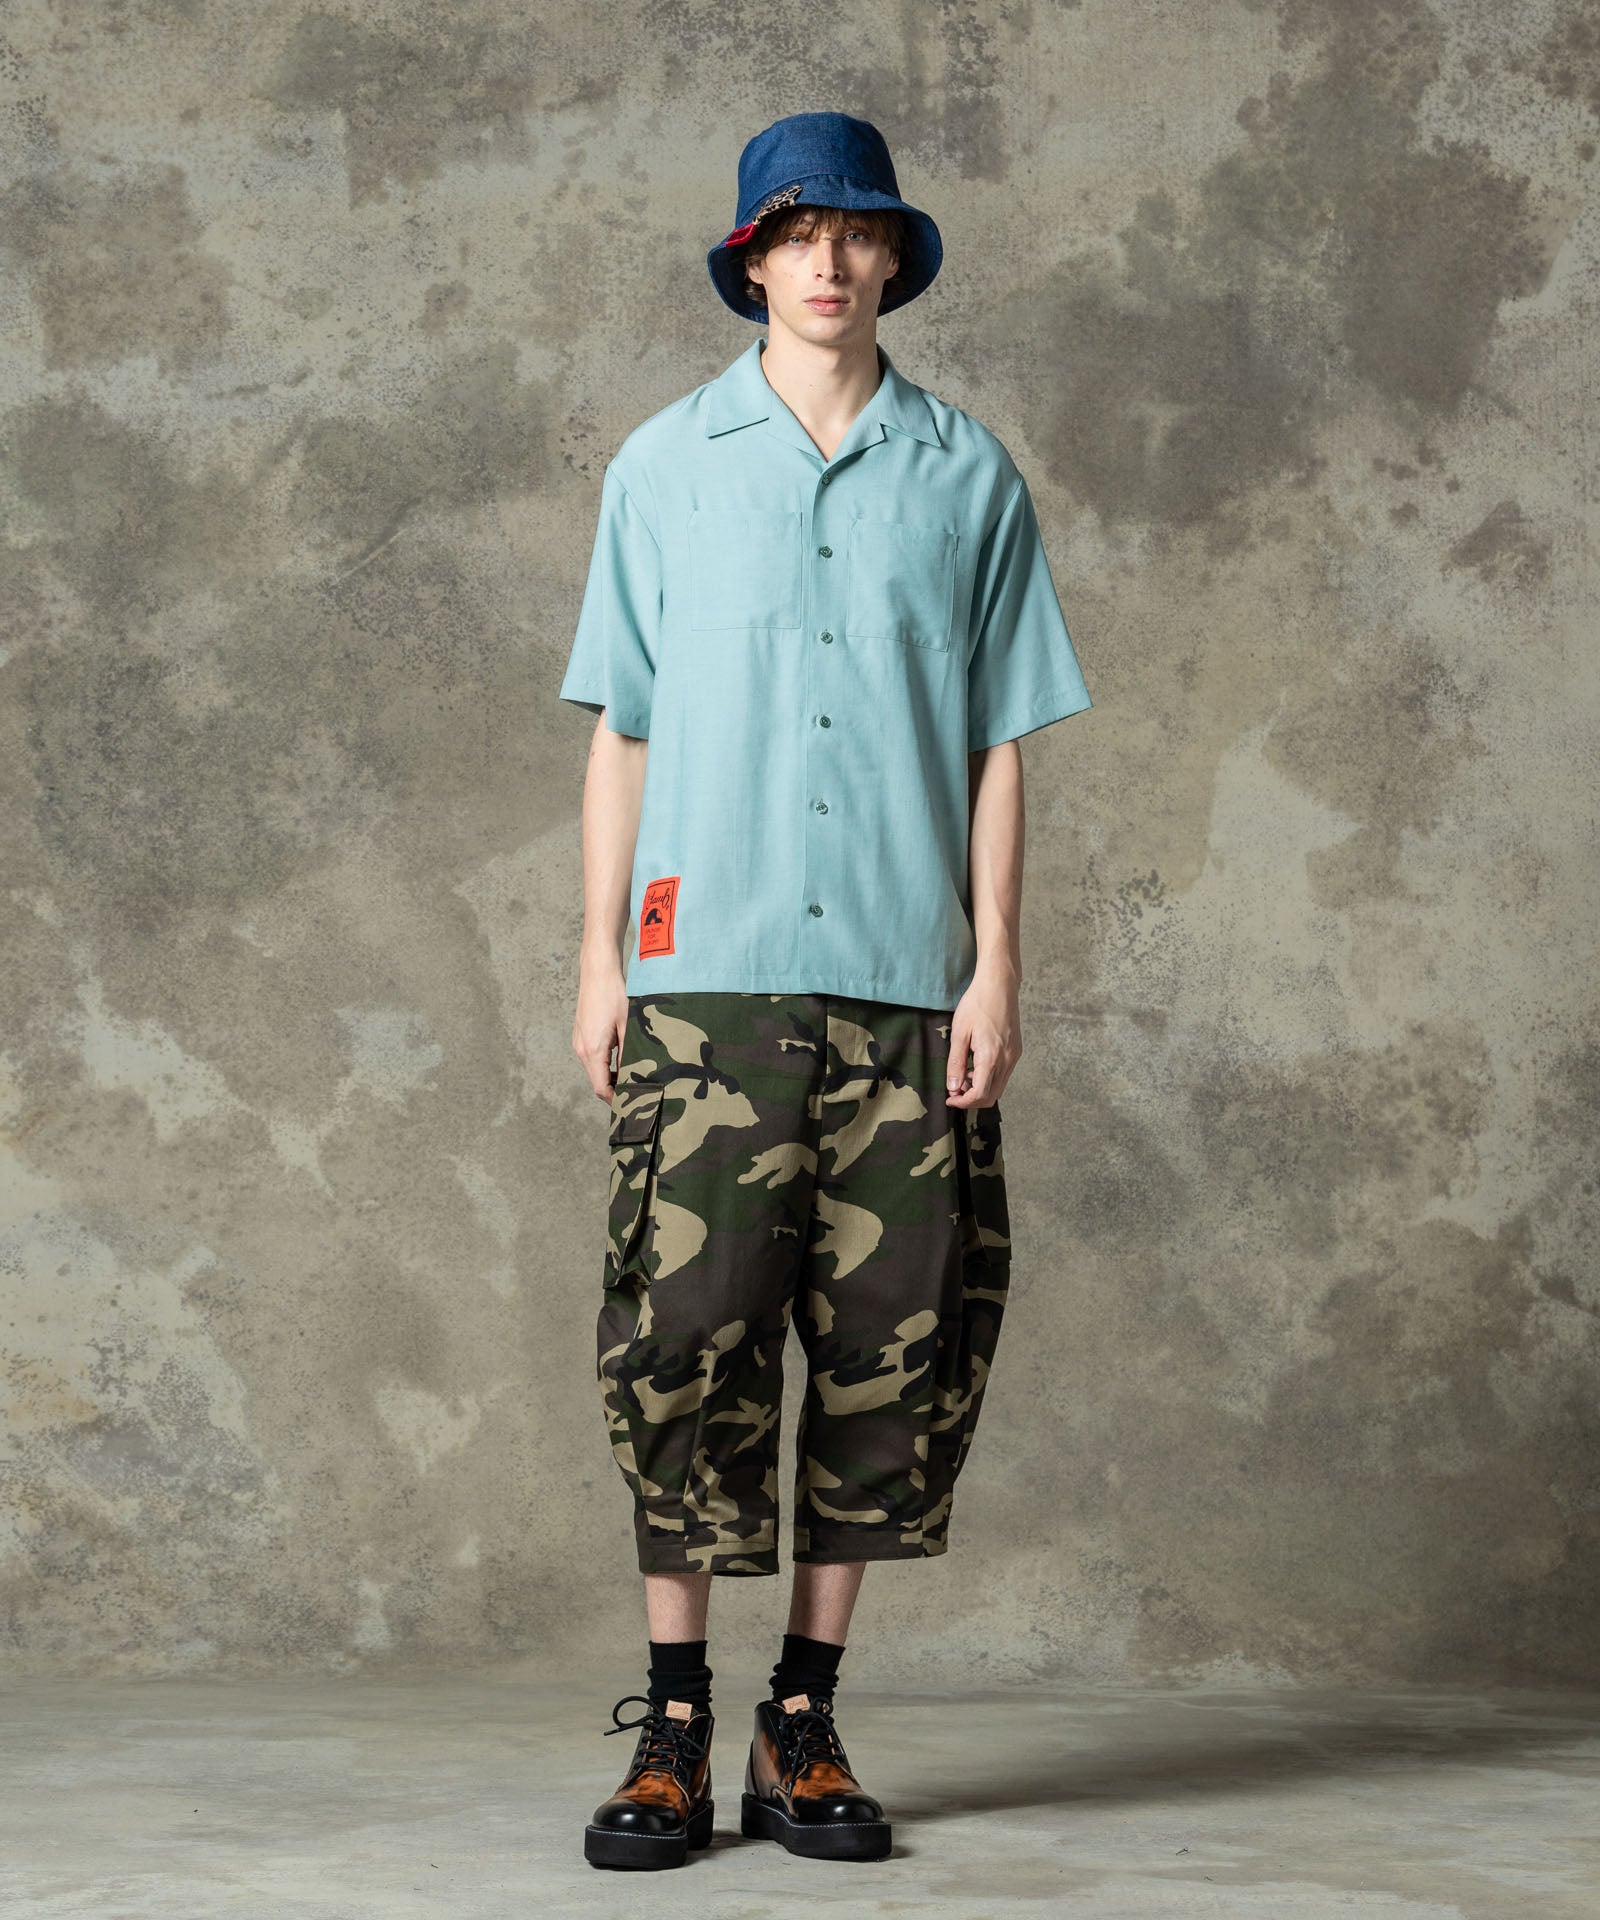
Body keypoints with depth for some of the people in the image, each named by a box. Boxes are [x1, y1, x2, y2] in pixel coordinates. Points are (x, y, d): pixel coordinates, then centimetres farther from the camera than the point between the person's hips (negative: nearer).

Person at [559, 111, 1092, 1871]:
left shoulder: (967, 476, 10)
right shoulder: (665, 466, 11)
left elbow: (993, 745, 9)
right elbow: (621, 730, 12)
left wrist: (993, 964, 1)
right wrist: (600, 955, 5)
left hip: (900, 985, 1)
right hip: (704, 979, -1)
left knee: (890, 1351, 1)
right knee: (684, 1342, -5)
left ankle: (805, 1722, 12)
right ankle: (673, 1727, 4)